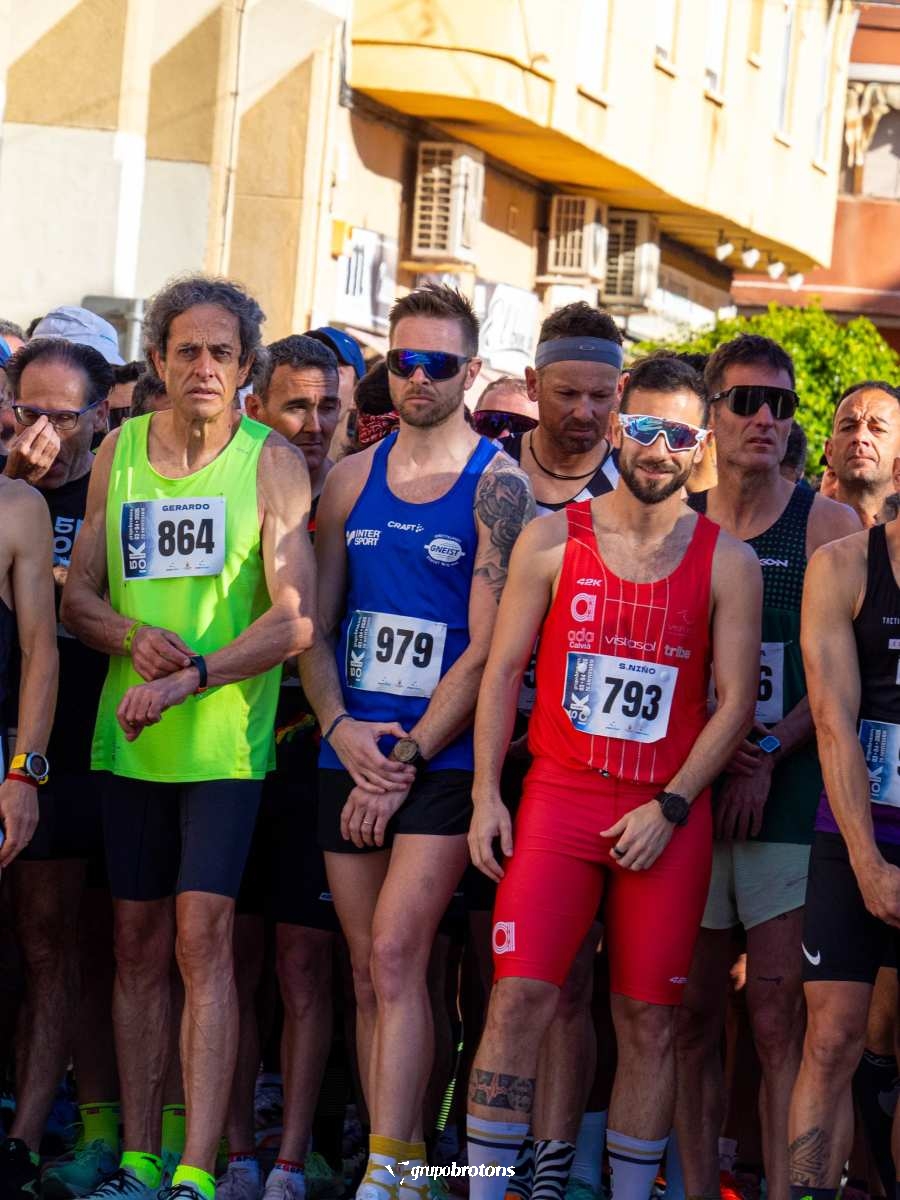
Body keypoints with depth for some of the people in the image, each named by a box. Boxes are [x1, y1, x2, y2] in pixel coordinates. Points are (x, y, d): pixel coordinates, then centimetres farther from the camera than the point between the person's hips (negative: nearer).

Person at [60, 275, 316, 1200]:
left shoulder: (272, 462, -4)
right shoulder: (119, 451, 8)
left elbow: (294, 619, -11)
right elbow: (77, 597, 10)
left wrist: (192, 677, -20)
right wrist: (134, 639, -10)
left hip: (225, 735, -4)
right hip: (128, 735, 4)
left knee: (202, 936, -11)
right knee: (138, 942, 7)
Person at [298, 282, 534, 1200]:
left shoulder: (497, 485, -5)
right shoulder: (350, 481, 11)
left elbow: (487, 648, -9)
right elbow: (315, 625, 13)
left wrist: (403, 761, -11)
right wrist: (341, 729, -4)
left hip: (445, 759, -5)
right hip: (352, 756, 5)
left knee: (396, 954, -15)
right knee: (368, 971, 5)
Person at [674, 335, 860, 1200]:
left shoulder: (826, 526, 3)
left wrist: (768, 753, -12)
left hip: (790, 794, -3)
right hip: (689, 795, 3)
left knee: (779, 1017, -8)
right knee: (695, 1014, 3)